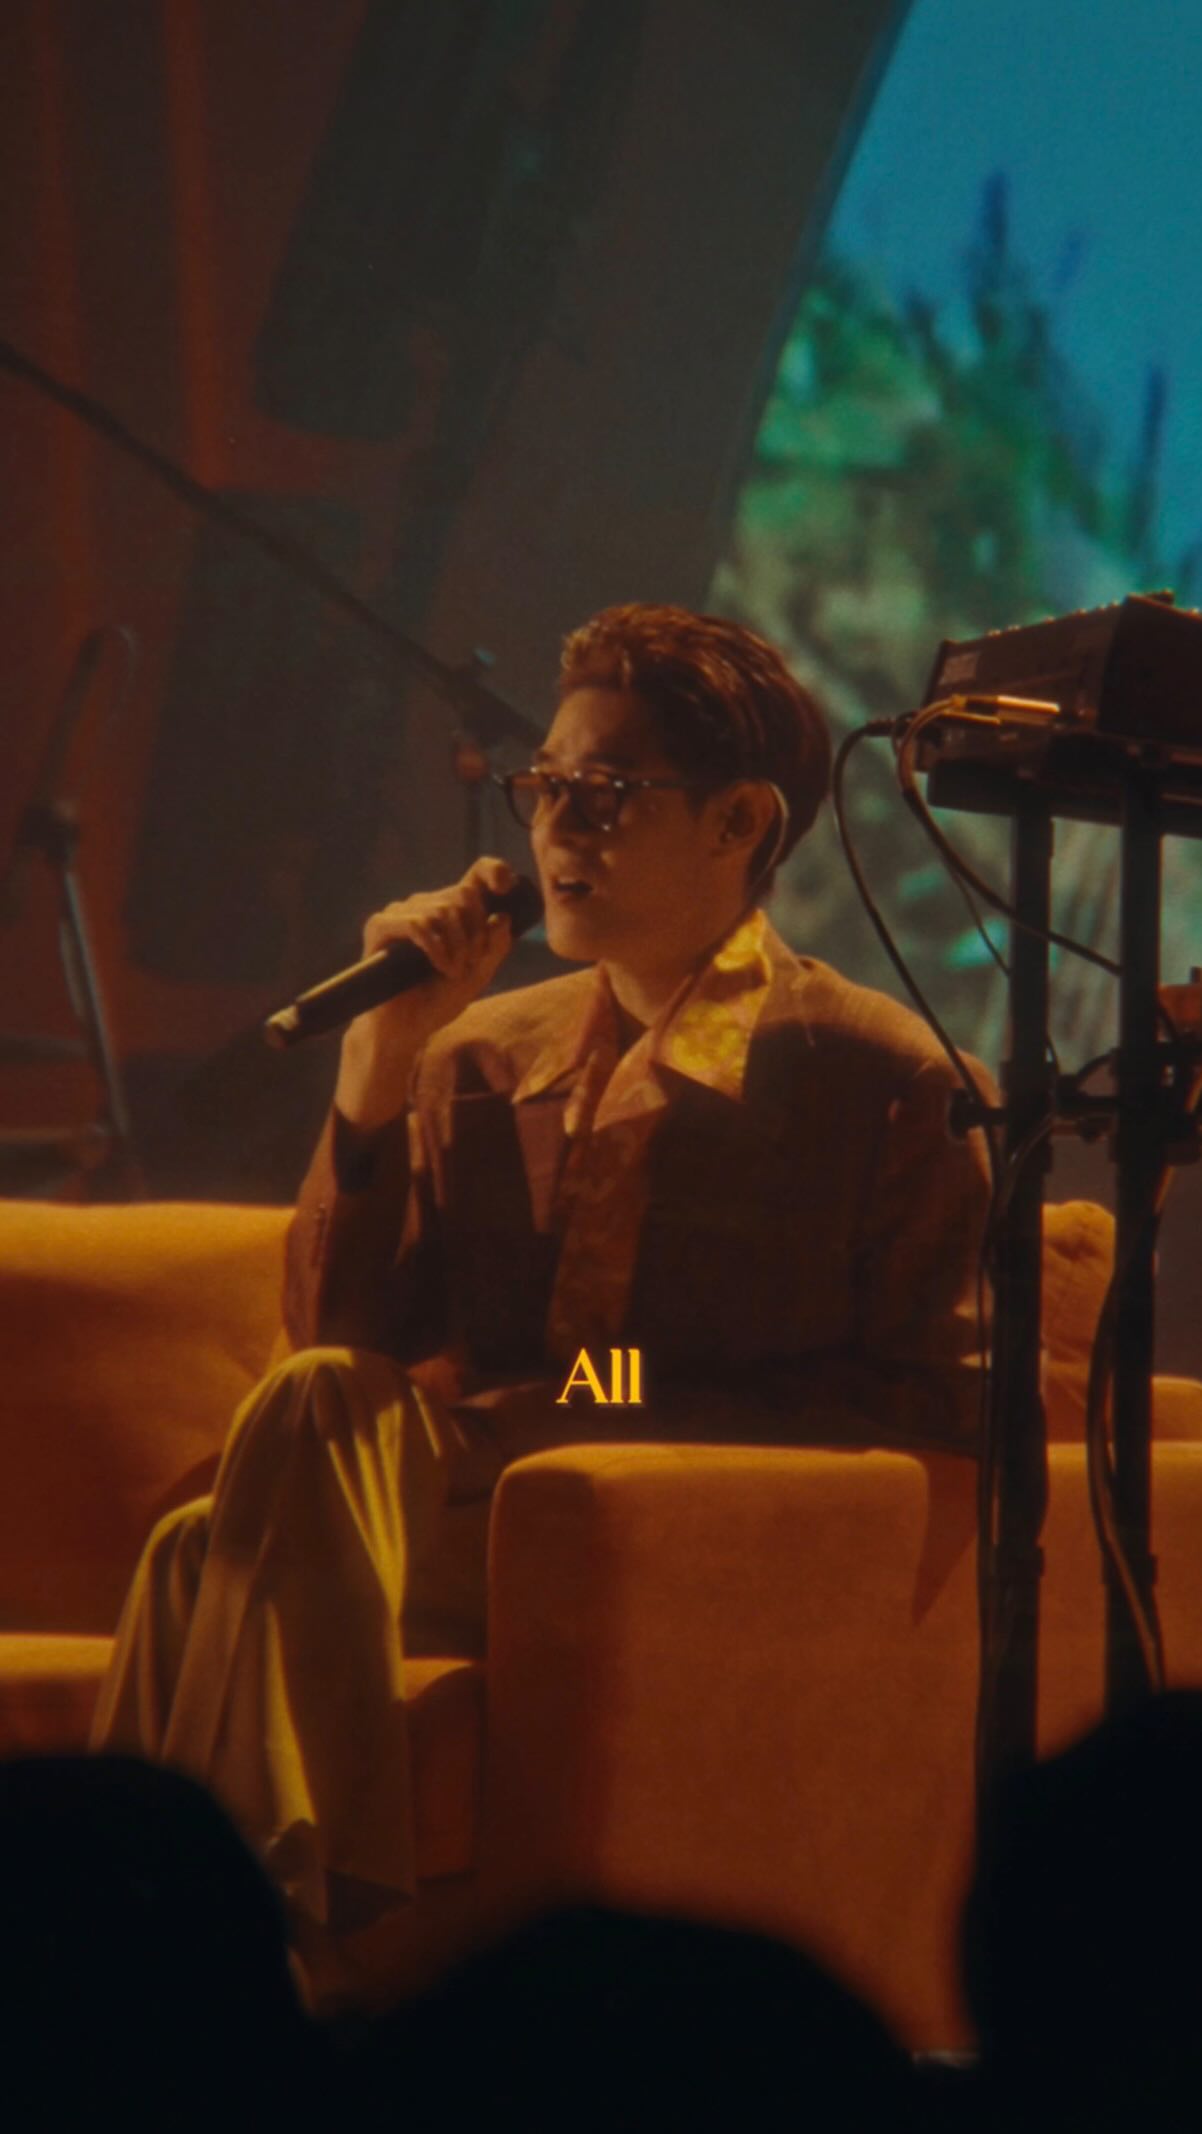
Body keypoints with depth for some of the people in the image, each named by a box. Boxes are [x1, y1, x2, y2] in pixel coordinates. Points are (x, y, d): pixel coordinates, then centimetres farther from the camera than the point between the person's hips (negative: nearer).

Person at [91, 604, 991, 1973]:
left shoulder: (881, 1078, 5)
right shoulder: (485, 1054, 21)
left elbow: (932, 1410, -1)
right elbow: (340, 1334, 15)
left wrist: (637, 1424, -12)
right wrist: (379, 1071, 2)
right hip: (474, 1518, 5)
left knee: (314, 1419, -29)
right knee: (210, 1547, -30)